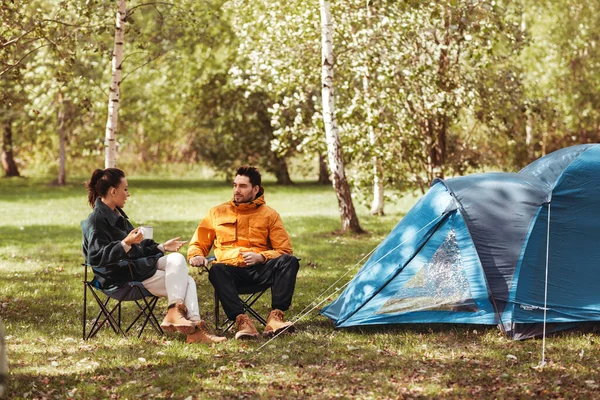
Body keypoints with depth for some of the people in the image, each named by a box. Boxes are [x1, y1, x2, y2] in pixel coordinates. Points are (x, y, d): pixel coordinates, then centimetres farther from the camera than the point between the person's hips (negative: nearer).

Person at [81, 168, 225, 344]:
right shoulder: (96, 220, -14)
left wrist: (162, 247, 19)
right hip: (124, 278, -10)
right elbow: (96, 257, -26)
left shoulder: (117, 214, 18)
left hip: (139, 266, 10)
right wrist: (126, 243, -34)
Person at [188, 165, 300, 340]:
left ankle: (275, 317, -39)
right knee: (217, 270, -36)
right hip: (230, 269, 0)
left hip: (259, 269, 1)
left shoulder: (269, 214, 14)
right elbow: (198, 244, 20)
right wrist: (196, 256, -5)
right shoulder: (217, 213, 18)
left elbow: (284, 250, 7)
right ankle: (242, 321, -48)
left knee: (289, 261, -29)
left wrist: (261, 257, -12)